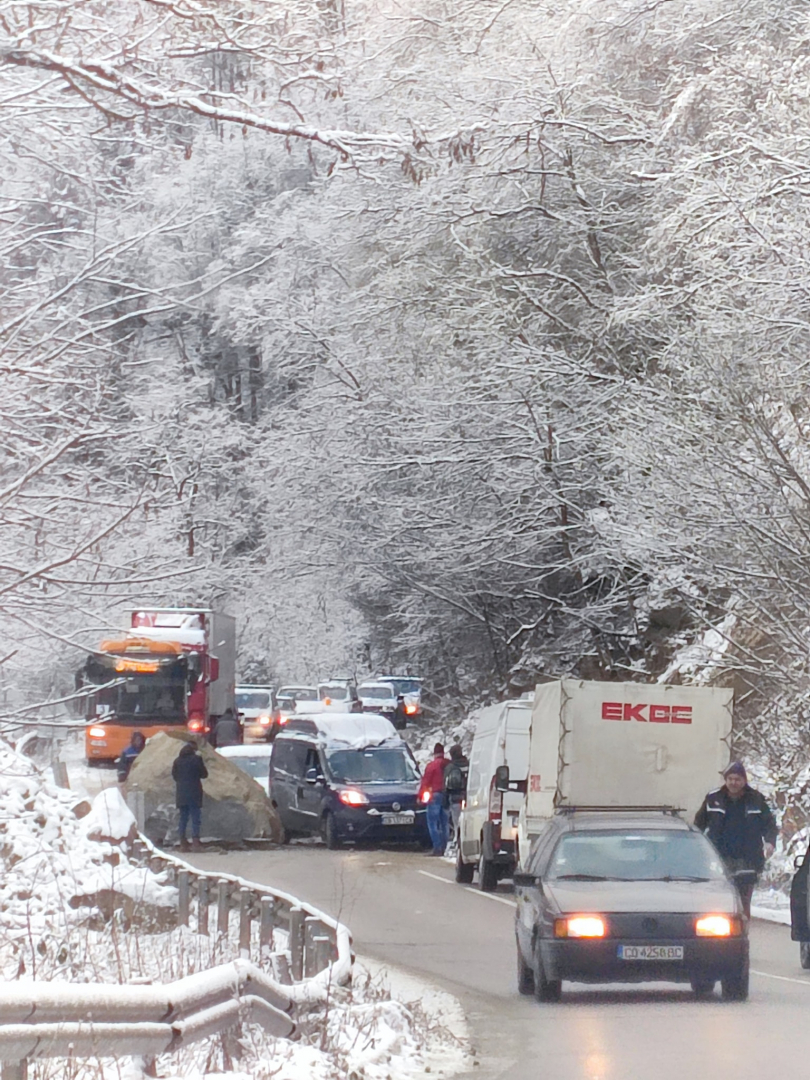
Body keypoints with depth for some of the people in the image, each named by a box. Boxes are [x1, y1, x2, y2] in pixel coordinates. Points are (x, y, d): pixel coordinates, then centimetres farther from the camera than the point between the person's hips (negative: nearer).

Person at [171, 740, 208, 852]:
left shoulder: (177, 760, 4)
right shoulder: (196, 759, -7)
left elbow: (174, 776, 10)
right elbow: (204, 774, -1)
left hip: (181, 793, 4)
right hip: (194, 793, -4)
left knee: (183, 818, 11)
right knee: (195, 817, -2)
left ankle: (183, 843, 9)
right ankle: (195, 841, -11)